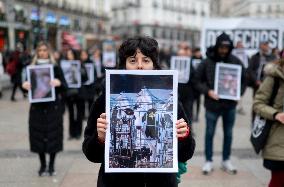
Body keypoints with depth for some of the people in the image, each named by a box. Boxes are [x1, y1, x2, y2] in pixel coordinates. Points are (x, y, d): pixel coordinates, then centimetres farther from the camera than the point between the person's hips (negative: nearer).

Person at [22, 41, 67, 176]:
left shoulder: (56, 68, -1)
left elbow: (64, 87, -6)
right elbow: (27, 85, 5)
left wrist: (58, 83, -28)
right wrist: (24, 85, -18)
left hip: (53, 107, -1)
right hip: (37, 107, 2)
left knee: (53, 135, 2)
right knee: (38, 136, 5)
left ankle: (51, 165, 17)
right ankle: (42, 165, 20)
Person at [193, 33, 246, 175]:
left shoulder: (236, 62, -2)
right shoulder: (207, 62, -8)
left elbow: (244, 80, 8)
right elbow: (197, 80, -3)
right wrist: (208, 91, -17)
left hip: (230, 104, 2)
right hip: (212, 104, -2)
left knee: (228, 134, 14)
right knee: (209, 133, 9)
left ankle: (226, 160, 29)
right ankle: (209, 161, 23)